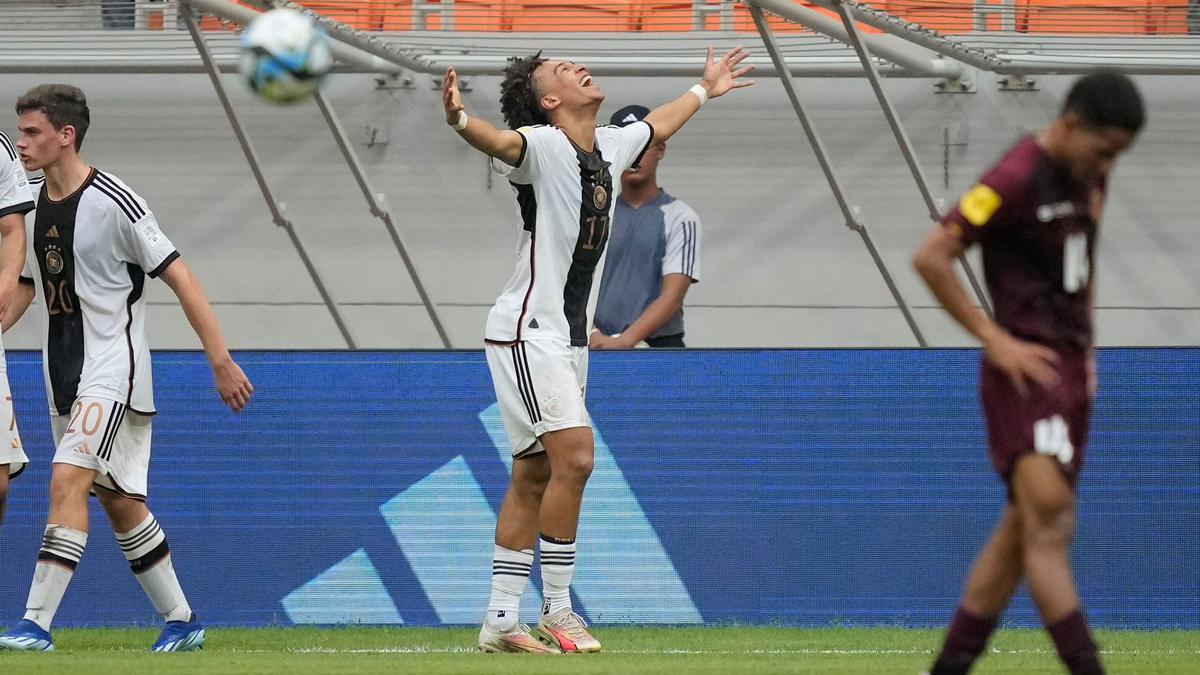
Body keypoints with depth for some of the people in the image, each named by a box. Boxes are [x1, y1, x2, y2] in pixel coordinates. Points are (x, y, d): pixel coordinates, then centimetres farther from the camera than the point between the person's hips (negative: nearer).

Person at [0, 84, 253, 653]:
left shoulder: (113, 203, -14)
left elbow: (180, 278, -12)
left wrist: (221, 361, -13)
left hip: (113, 370, -8)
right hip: (64, 372, 8)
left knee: (67, 481, -20)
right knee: (118, 500, 11)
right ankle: (181, 621, 21)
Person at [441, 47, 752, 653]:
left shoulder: (609, 146, 12)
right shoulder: (543, 145, -14)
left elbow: (656, 125, 34)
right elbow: (501, 142, -36)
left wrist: (704, 90, 49)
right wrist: (460, 120, -58)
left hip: (566, 339, 9)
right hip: (526, 331, -9)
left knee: (533, 478, 8)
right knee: (574, 456, -17)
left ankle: (500, 623, 11)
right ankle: (556, 611, -10)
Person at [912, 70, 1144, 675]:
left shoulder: (1087, 177, 11)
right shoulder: (1016, 180, -15)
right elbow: (930, 257, -17)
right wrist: (996, 340, -16)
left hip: (1070, 369, 9)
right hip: (1027, 370, -9)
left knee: (1024, 530, 10)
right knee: (1049, 525, -15)